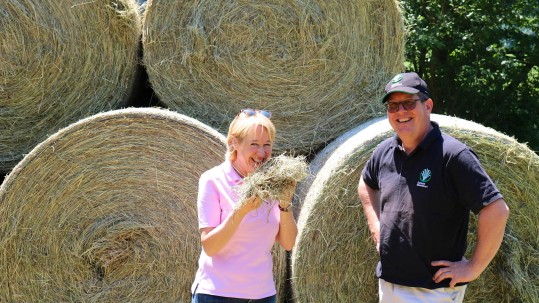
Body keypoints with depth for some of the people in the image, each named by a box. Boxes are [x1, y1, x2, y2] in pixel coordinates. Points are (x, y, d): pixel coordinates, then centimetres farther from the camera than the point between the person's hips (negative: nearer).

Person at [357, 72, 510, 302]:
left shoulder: (452, 154, -17)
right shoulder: (385, 152, 4)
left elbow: (496, 210, -22)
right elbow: (366, 184, 25)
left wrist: (474, 267, -18)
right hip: (388, 283, 7)